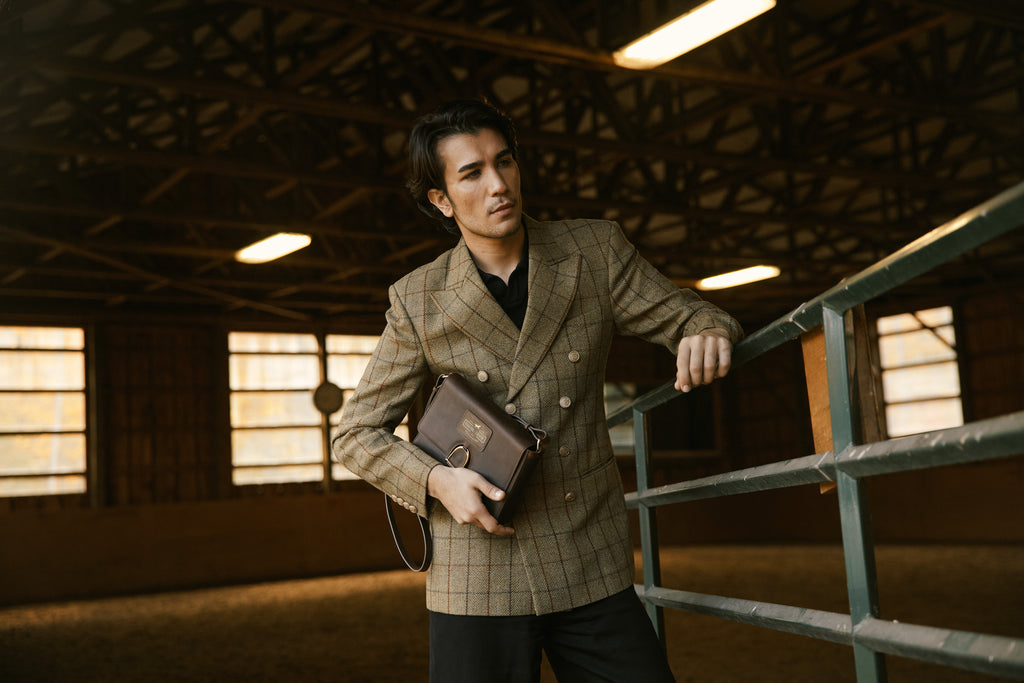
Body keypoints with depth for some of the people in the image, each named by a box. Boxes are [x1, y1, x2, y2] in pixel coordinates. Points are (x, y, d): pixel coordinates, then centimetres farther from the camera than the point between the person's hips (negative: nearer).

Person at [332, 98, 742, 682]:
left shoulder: (597, 252, 2)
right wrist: (436, 480, -14)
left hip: (594, 572, 2)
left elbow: (688, 316, 7)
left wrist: (708, 333, -19)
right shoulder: (419, 301, -1)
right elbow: (357, 435, 4)